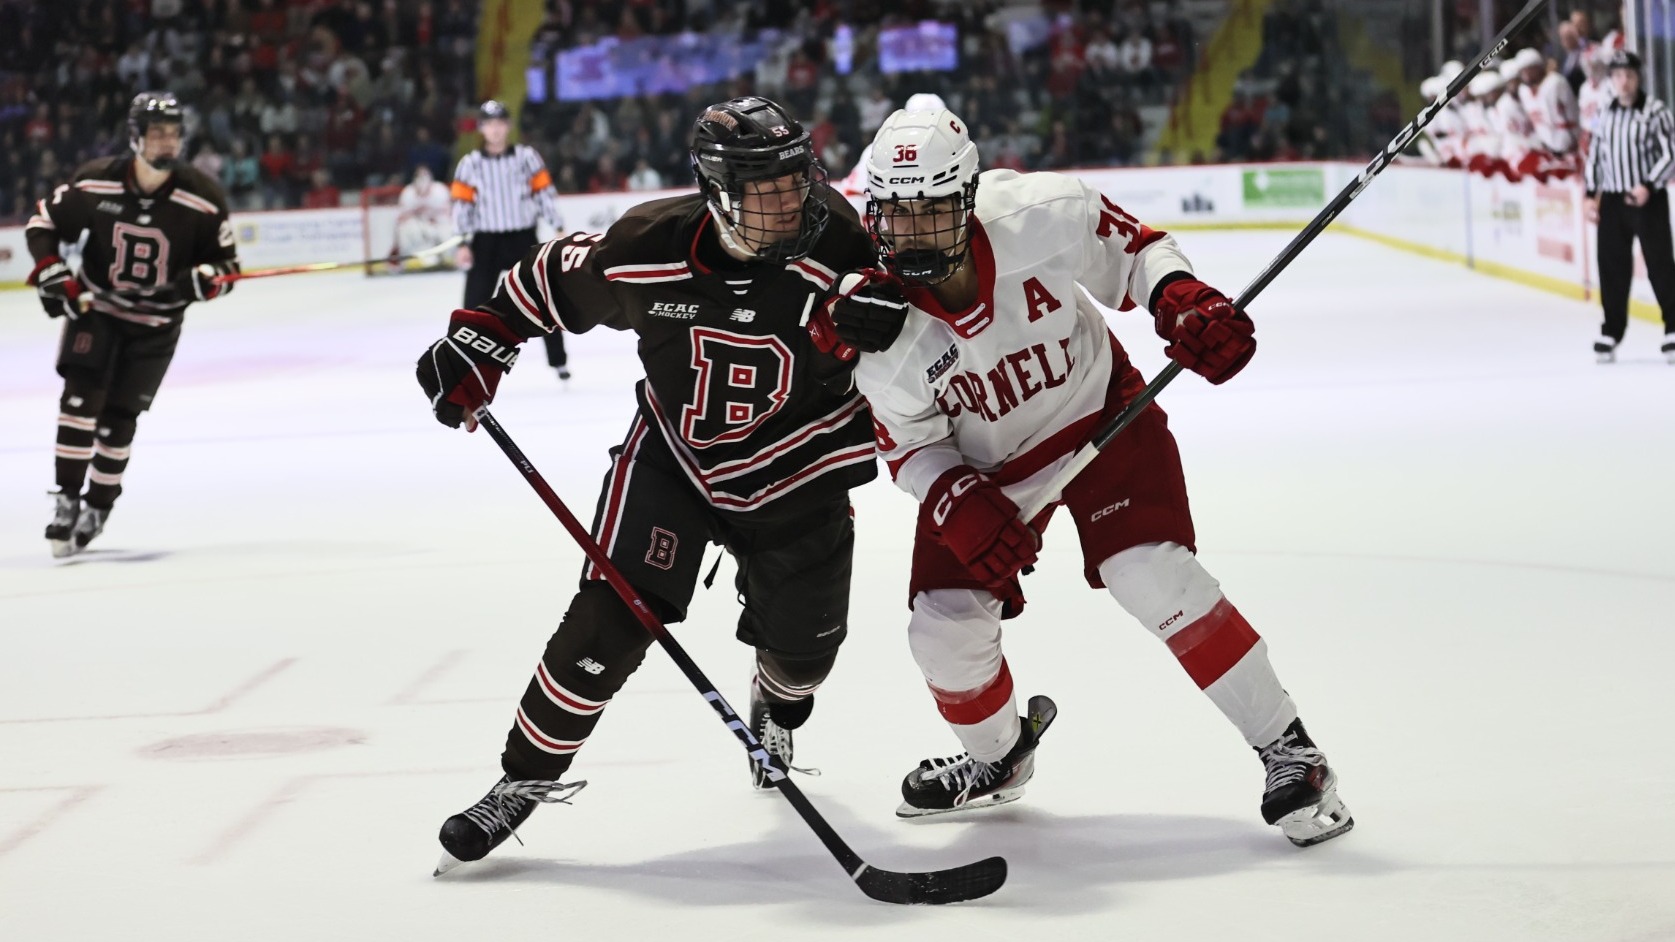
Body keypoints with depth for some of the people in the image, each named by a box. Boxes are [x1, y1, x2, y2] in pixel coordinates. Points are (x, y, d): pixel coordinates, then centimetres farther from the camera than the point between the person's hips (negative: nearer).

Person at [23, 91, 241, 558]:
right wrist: (51, 274, -14)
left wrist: (203, 278, -29)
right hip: (94, 308, 0)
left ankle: (97, 509, 18)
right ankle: (66, 499, -12)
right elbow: (43, 223, -2)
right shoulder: (95, 183, -15)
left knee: (118, 418, 2)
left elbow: (227, 265, -7)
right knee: (81, 395, -17)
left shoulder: (203, 199, -16)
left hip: (156, 324, 0)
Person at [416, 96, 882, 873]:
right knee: (612, 617, -14)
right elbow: (552, 279, -3)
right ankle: (528, 775, 2)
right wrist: (478, 346, -2)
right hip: (673, 453, -1)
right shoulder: (648, 249, -23)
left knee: (801, 640, 8)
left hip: (792, 470, 1)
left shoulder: (835, 246, -24)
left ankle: (777, 710, 47)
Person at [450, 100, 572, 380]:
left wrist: (559, 228, -2)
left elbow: (544, 192, 2)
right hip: (486, 242, 0)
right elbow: (462, 204, 0)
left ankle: (558, 360, 17)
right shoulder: (470, 164, 0)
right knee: (475, 304, -5)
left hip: (523, 238, 0)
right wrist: (463, 244, -7)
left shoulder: (527, 157, 0)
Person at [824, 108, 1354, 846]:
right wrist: (957, 505, -28)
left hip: (1098, 413, -3)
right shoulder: (880, 328, -22)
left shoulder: (1040, 217, -28)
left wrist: (1180, 299, -28)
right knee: (944, 625, -3)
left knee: (1153, 577, -22)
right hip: (982, 465, 3)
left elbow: (1132, 250, -9)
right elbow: (909, 446, -10)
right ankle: (997, 756, 32)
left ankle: (1288, 752, -10)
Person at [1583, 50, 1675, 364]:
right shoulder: (1606, 114, 10)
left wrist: (1648, 186, -18)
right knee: (1612, 267, 5)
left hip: (1648, 198, -5)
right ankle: (1611, 332, 13)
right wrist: (1590, 194, 10)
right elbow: (1595, 154, 17)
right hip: (1612, 200, 5)